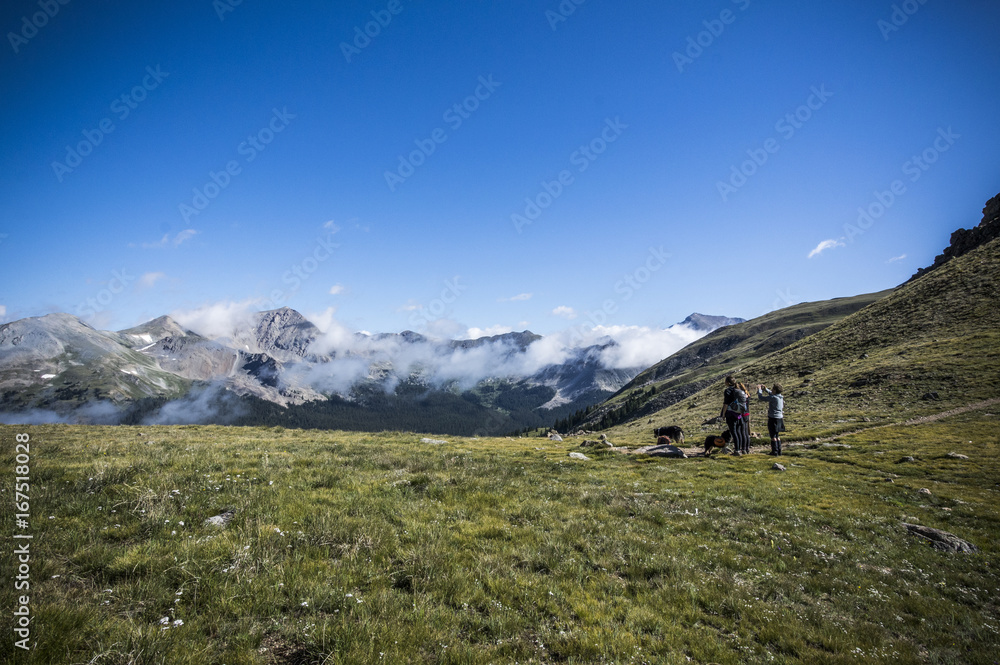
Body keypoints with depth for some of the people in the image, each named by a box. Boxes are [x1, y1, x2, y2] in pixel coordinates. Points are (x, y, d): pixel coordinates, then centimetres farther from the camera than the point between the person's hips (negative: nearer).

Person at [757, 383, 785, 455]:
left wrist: (759, 390, 0)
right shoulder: (780, 397, 5)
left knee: (773, 436, 0)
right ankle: (779, 450, 21)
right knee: (777, 435, 17)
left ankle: (775, 451, 3)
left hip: (773, 418, -8)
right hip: (779, 418, 8)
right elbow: (771, 394, 27)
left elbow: (761, 398, -15)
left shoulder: (773, 398, -20)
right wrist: (765, 389, 23)